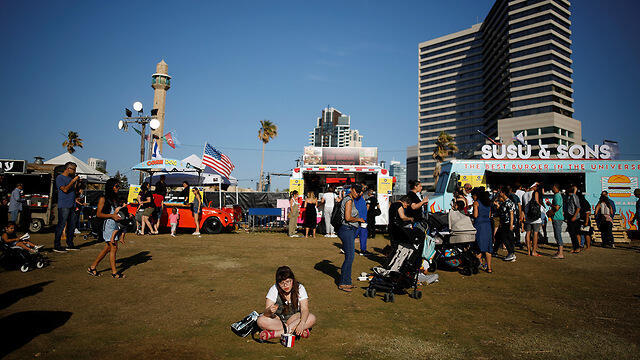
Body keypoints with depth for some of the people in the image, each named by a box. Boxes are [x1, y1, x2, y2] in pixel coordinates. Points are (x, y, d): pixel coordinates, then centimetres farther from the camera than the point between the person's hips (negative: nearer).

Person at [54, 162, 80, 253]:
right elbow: (65, 189, -17)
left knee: (72, 225, 10)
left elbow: (75, 190, 22)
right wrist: (73, 181, -15)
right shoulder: (60, 178, -5)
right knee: (61, 225, -8)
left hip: (72, 205, 8)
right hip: (63, 205, -8)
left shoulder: (71, 177, 17)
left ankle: (70, 245, 18)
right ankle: (56, 246, -3)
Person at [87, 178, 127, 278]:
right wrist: (112, 216, -17)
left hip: (117, 225, 7)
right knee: (114, 248, -6)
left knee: (108, 248, 12)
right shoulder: (103, 199, -4)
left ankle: (92, 267, 24)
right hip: (109, 225, -7)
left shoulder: (116, 199, 15)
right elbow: (98, 214, -7)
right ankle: (114, 272, 1)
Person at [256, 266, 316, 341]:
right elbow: (266, 313, -21)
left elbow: (304, 309, -21)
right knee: (261, 321, -30)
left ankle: (275, 333, -28)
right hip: (277, 319, 0)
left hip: (294, 318, 1)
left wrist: (302, 323, -41)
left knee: (312, 318, -28)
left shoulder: (299, 288, -14)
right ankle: (294, 330, -26)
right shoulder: (274, 289, -15)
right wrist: (269, 311, -46)